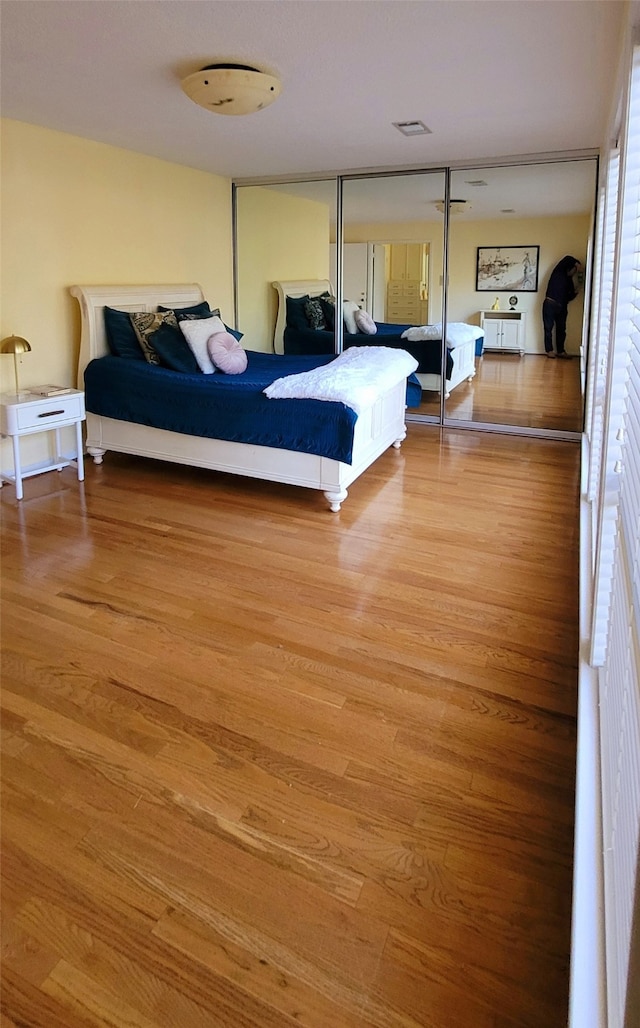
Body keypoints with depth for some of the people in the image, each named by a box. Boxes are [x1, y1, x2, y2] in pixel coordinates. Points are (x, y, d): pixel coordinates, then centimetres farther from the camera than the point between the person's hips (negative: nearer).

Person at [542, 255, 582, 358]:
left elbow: (569, 296, 13)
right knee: (548, 328, -1)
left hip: (562, 307, 6)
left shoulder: (570, 280, 15)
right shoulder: (558, 272, 0)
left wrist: (576, 291, -3)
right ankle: (549, 350, 6)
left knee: (561, 329, 7)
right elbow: (567, 259, -14)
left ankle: (560, 351, 13)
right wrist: (577, 264, -4)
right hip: (550, 304, -6)